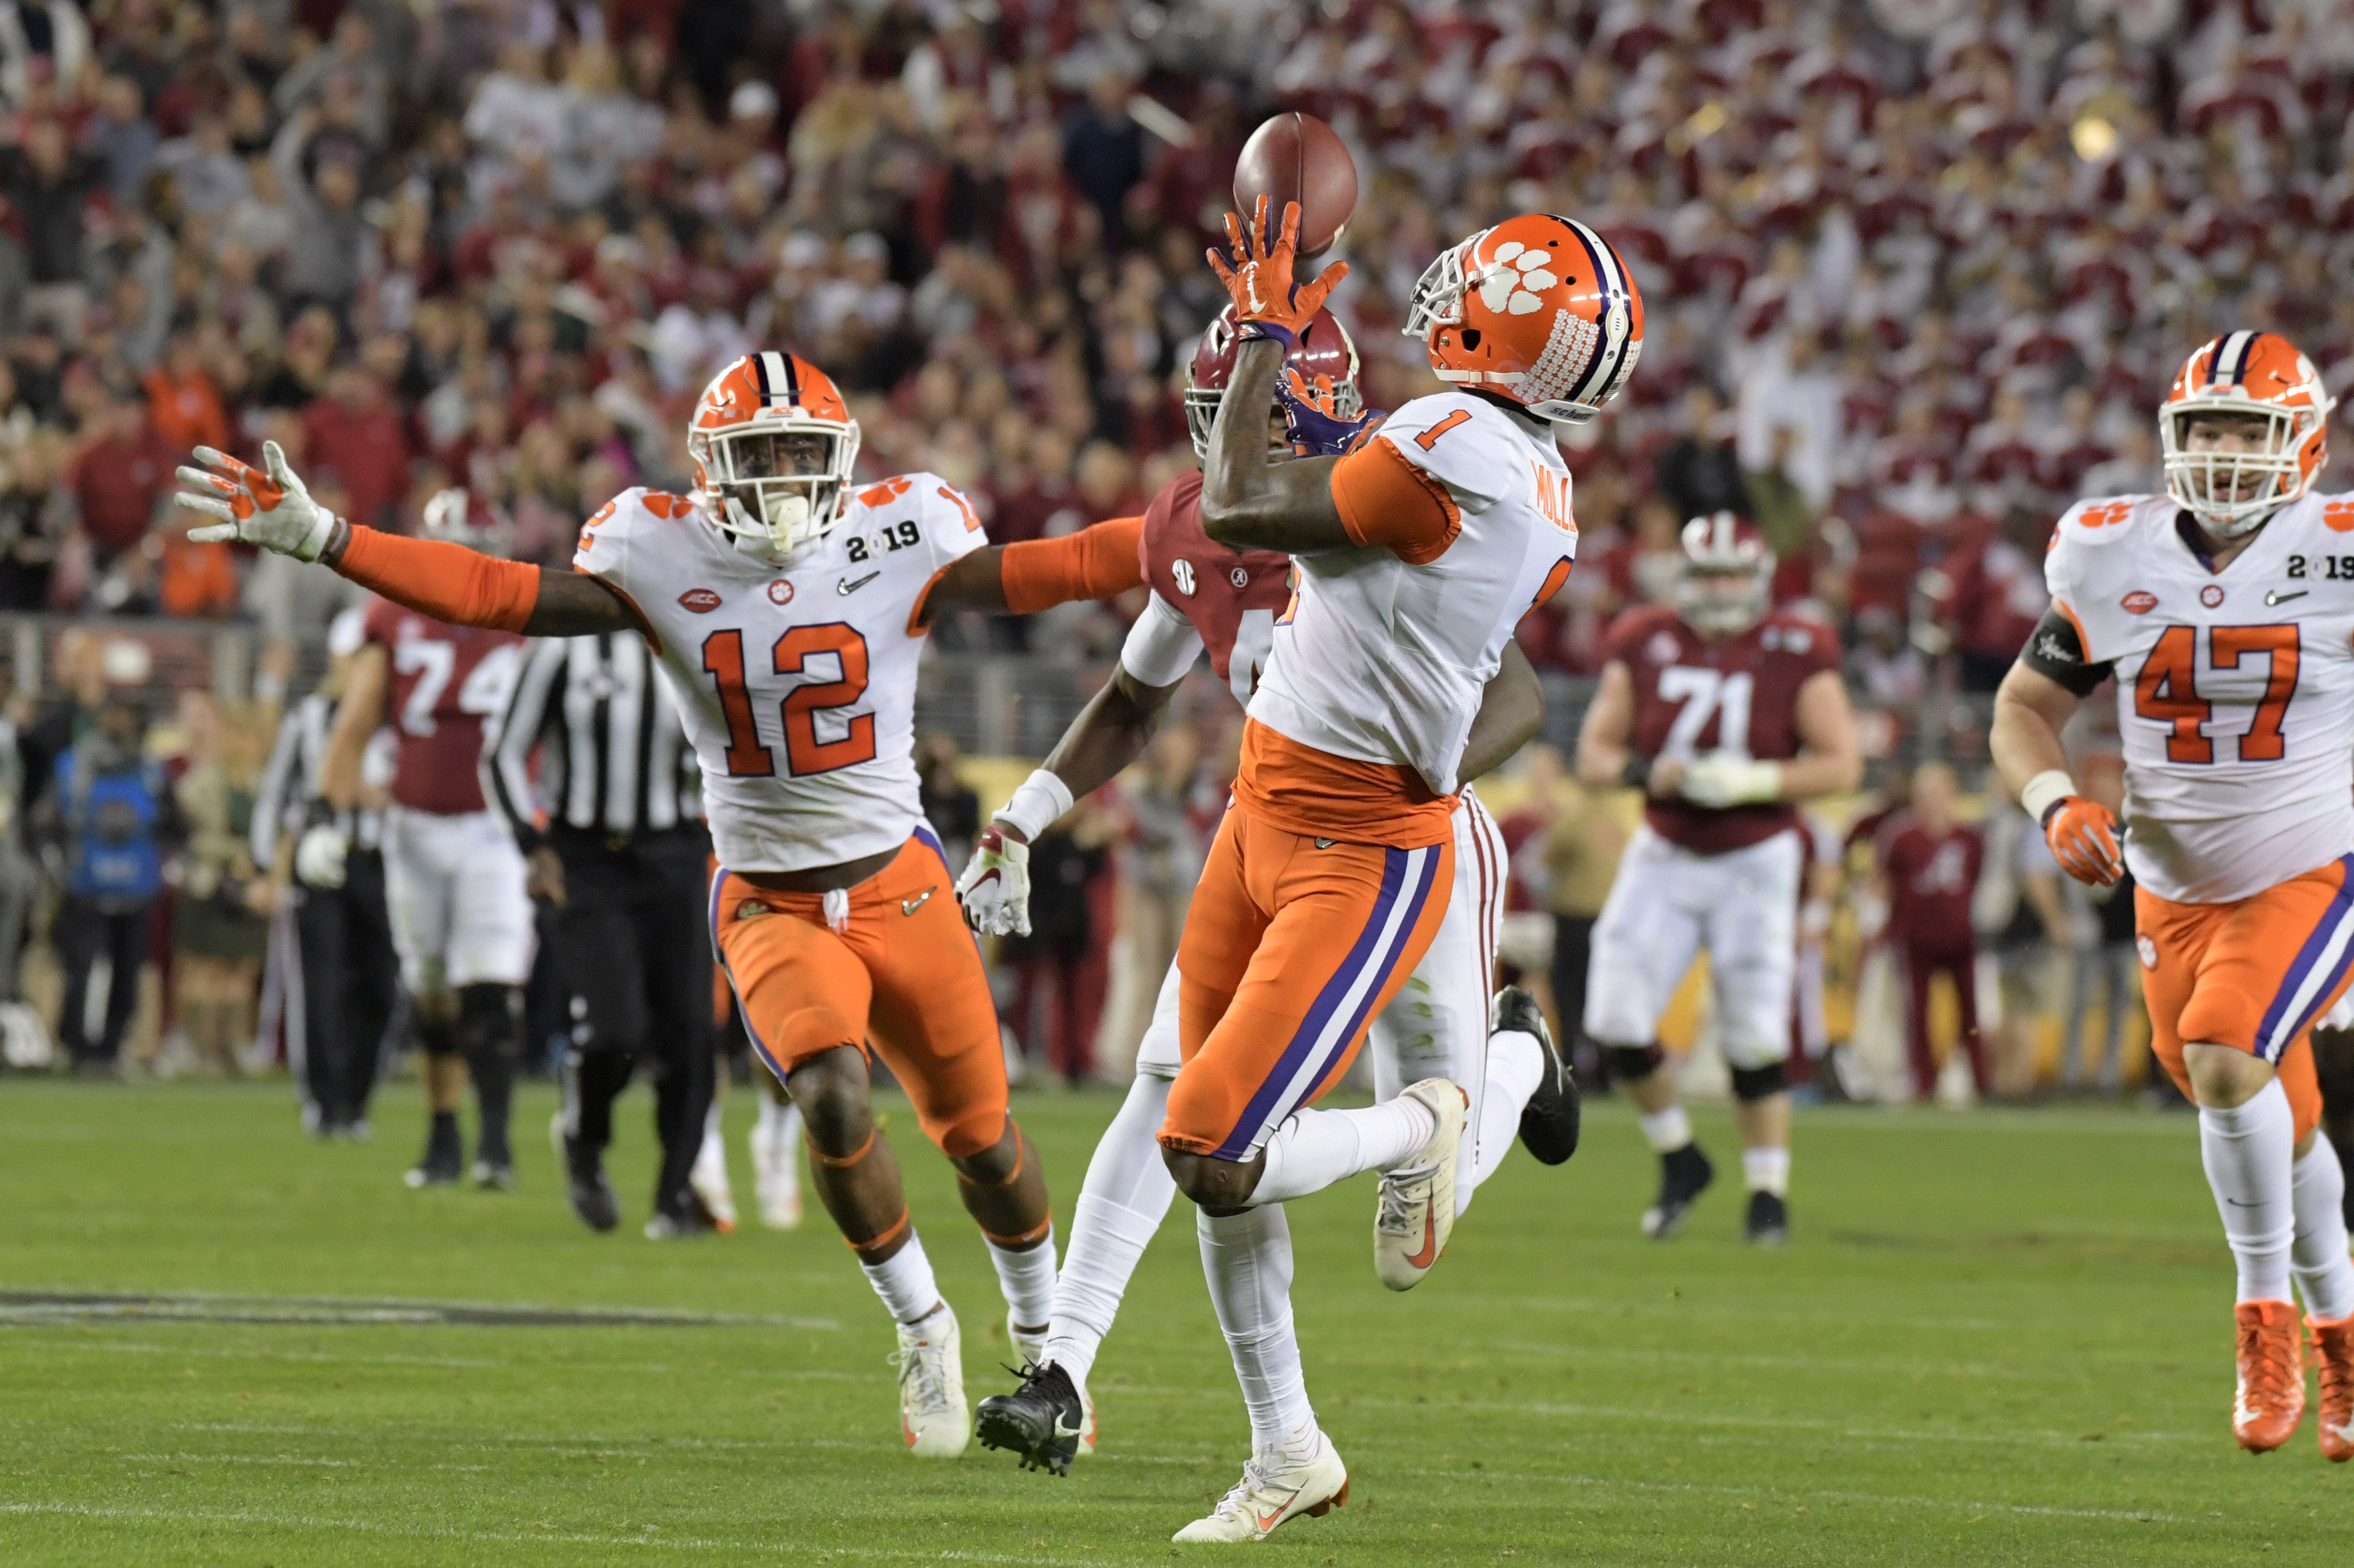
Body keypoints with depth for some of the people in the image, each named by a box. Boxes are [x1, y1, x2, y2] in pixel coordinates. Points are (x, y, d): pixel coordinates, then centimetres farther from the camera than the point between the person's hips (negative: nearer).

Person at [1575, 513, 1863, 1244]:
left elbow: (1842, 764, -11)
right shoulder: (1645, 646, -2)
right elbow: (1594, 754, 2)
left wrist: (1755, 781, -25)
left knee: (1756, 1035, -5)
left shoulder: (1795, 656, -10)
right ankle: (1679, 1160, 16)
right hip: (1665, 856, 3)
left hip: (1756, 861, -3)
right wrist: (1644, 772, -20)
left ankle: (1768, 1191, 9)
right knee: (1618, 1021, -7)